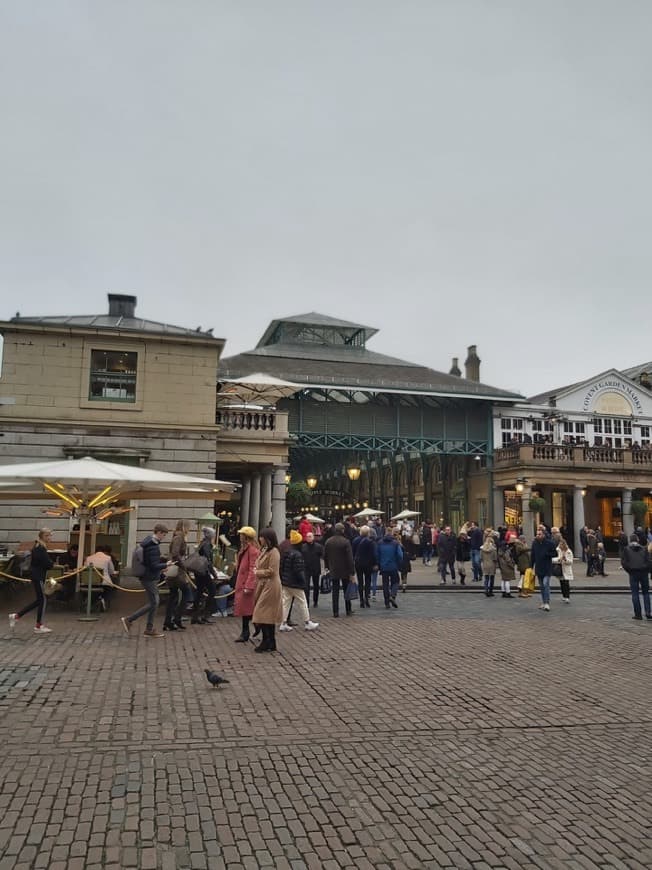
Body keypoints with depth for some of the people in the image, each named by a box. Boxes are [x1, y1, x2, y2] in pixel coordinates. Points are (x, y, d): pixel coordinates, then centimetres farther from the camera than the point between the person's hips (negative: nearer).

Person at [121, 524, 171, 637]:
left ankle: (149, 629, 18)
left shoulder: (149, 542, 10)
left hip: (148, 577, 10)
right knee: (153, 603, -3)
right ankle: (128, 620, 1)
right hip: (150, 578, -10)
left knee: (155, 601, 14)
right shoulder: (153, 547, -22)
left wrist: (164, 560, 12)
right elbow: (154, 566, -23)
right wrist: (166, 565, -8)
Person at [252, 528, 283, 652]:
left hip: (270, 586, -9)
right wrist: (256, 570, 7)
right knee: (266, 615, 10)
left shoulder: (274, 552, -14)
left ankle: (268, 644, 0)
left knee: (265, 614, -7)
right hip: (262, 585, 9)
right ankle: (269, 643, 16)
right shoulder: (264, 550, 15)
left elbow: (271, 571, -17)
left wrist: (257, 572, -8)